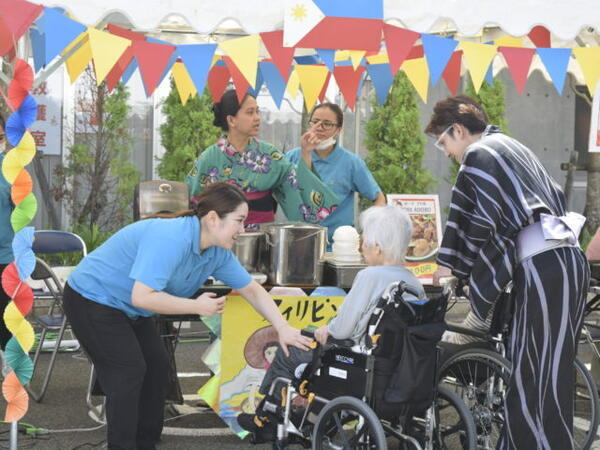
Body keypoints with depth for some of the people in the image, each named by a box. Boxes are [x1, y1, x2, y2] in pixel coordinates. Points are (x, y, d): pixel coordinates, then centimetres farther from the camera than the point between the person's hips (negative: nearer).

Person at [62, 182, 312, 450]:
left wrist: (283, 328, -7)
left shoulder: (217, 253, -7)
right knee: (129, 371, -13)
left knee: (156, 366, 8)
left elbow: (252, 290, 3)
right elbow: (141, 296, -39)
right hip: (93, 299, -9)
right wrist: (197, 307, -29)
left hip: (127, 308, 9)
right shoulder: (171, 239, -35)